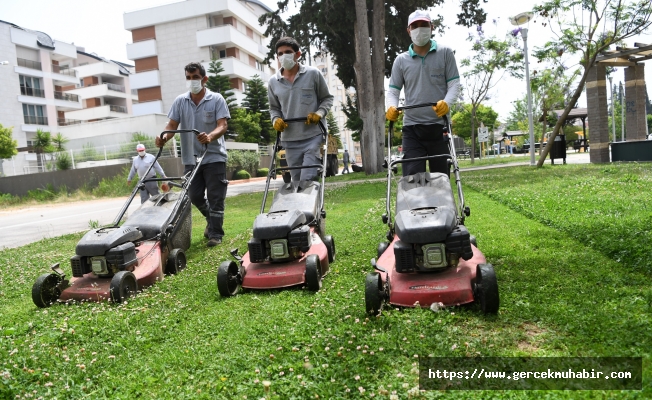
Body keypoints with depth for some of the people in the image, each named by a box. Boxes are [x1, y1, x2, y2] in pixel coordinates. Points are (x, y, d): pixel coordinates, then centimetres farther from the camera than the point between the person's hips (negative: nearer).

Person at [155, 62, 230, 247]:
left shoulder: (216, 99, -3)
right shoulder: (180, 101, 7)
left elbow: (223, 125, -14)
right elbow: (172, 125, 3)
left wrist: (210, 136, -35)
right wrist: (164, 138, -19)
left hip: (214, 157, -4)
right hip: (191, 158, 4)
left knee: (215, 198, -3)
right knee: (194, 196, 9)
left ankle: (215, 234, 6)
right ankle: (212, 220, 35)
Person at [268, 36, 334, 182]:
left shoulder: (313, 74, -1)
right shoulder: (273, 82, 6)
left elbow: (327, 98, 8)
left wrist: (319, 113, -11)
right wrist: (276, 119, -4)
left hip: (312, 137, -3)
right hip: (290, 140, 3)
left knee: (307, 180, -13)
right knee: (297, 181, 9)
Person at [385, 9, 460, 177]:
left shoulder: (445, 53, 6)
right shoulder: (401, 60, 10)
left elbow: (454, 84, 2)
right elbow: (393, 90, 9)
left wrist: (446, 102, -20)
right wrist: (391, 107, -14)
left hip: (439, 125, 0)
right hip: (412, 127, 1)